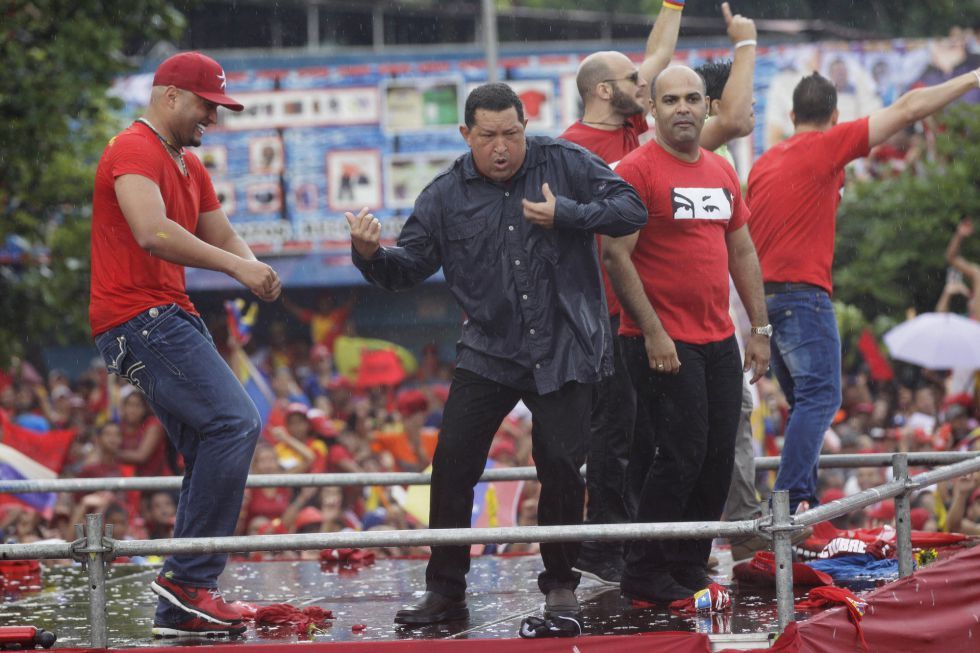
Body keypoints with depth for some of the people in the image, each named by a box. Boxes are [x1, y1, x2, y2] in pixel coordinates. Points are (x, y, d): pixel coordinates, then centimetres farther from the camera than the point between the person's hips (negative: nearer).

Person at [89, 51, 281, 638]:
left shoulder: (190, 167, 23)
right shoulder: (134, 151, -11)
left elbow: (223, 236, 21)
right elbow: (153, 233, -26)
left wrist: (253, 268, -2)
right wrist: (235, 265, -25)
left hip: (172, 320, 11)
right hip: (138, 319, -11)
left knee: (213, 455, 8)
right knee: (235, 423, -21)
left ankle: (179, 611, 10)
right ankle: (189, 577, -20)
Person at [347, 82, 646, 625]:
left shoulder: (565, 164, -2)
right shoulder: (446, 195, 3)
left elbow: (631, 209, -6)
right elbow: (409, 265, 2)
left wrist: (565, 214, -18)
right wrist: (371, 255, -20)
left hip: (564, 352, -2)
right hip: (489, 351, 2)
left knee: (561, 466, -3)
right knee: (452, 462, -7)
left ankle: (560, 585, 16)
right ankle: (445, 592, 3)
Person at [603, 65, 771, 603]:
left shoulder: (721, 172, 14)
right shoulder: (635, 170, -8)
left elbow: (741, 250, 20)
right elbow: (616, 256, -13)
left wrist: (760, 327, 14)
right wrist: (653, 334, -16)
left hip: (719, 341, 7)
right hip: (664, 343, -7)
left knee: (718, 458, 6)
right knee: (680, 455, -10)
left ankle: (688, 569, 16)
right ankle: (644, 576, 0)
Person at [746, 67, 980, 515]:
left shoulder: (764, 163, 17)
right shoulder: (827, 146, -3)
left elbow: (745, 238, 24)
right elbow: (907, 110, -4)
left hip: (764, 293, 8)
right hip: (803, 293, -8)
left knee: (805, 402, 15)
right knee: (820, 397, -12)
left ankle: (804, 501, 12)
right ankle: (789, 499, -25)